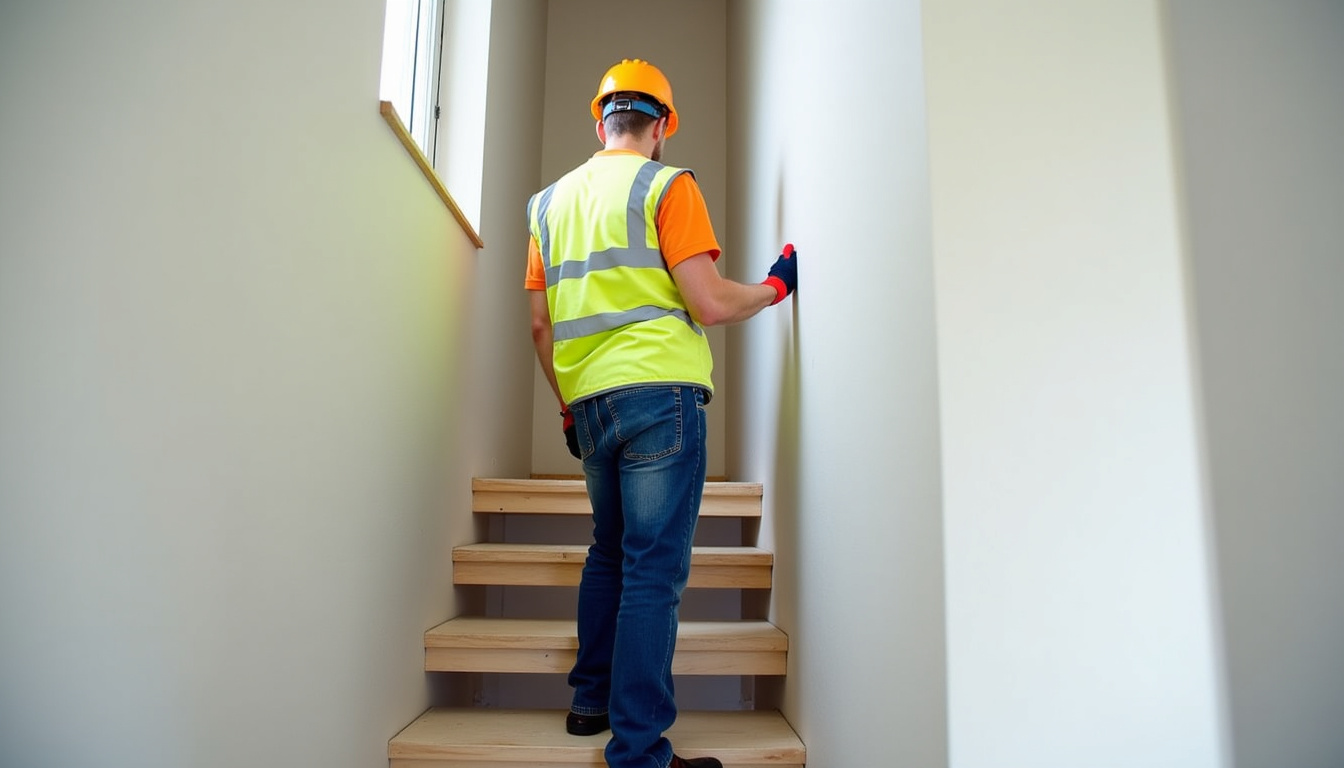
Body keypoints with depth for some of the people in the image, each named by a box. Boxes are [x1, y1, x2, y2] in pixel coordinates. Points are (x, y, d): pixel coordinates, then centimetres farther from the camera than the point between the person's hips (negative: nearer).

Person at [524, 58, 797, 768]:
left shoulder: (552, 201, 17)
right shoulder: (665, 185, 0)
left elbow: (541, 325, 16)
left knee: (609, 551, 20)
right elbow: (709, 304, -9)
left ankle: (591, 701, 28)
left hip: (589, 402, 7)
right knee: (653, 569, -5)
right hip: (658, 390, -6)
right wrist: (775, 285, 9)